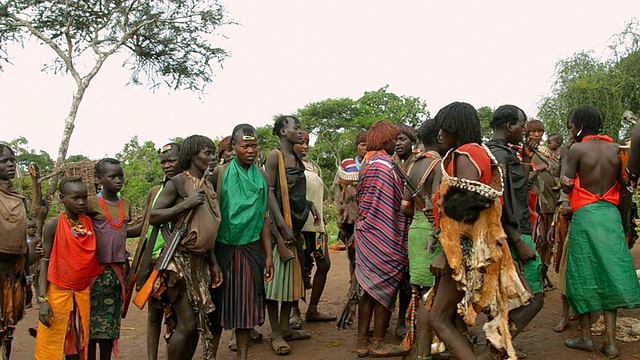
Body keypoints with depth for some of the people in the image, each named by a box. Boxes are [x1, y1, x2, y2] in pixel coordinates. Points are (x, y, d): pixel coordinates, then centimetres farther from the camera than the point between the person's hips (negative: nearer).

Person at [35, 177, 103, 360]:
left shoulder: (88, 223, 6)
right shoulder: (53, 225, -7)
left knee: (78, 343, 10)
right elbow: (44, 263, -7)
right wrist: (43, 299, -13)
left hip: (82, 293, 4)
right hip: (58, 292, -4)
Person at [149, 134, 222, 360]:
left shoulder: (207, 186, 14)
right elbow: (153, 217, -14)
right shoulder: (177, 183, -8)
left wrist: (213, 261, 16)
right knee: (187, 324, -10)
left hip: (199, 261, 8)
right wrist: (187, 203, -20)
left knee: (198, 322, 9)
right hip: (179, 259, -7)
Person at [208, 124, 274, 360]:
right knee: (218, 304, 4)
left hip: (251, 249, 3)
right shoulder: (220, 174, -4)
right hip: (223, 248, -3)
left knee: (246, 304, 7)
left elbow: (263, 218, 9)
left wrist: (268, 255, 6)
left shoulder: (262, 177, 6)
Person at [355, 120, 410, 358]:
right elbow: (392, 205, -16)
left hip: (367, 233, 9)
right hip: (384, 237, -9)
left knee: (372, 288, 11)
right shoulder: (384, 164, -13)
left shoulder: (368, 164, 15)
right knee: (387, 286, 0)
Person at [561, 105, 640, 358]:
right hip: (611, 214, 4)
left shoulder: (578, 149, -8)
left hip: (585, 215, -4)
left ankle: (586, 337, 15)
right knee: (609, 273, 8)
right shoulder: (614, 150, 5)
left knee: (583, 275, 7)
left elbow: (566, 186, -6)